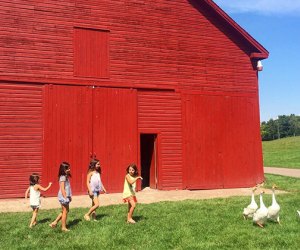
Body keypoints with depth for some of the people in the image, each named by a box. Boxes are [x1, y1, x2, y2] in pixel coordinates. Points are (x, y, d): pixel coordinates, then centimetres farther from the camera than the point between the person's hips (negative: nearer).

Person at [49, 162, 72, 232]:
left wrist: (69, 196, 18)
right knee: (65, 211, 1)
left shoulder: (66, 177, 11)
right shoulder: (63, 177, -18)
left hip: (66, 196, 9)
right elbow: (62, 189, -21)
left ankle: (54, 222, 23)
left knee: (64, 211, 18)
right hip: (63, 196, -9)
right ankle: (64, 227, 12)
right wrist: (65, 197, -22)